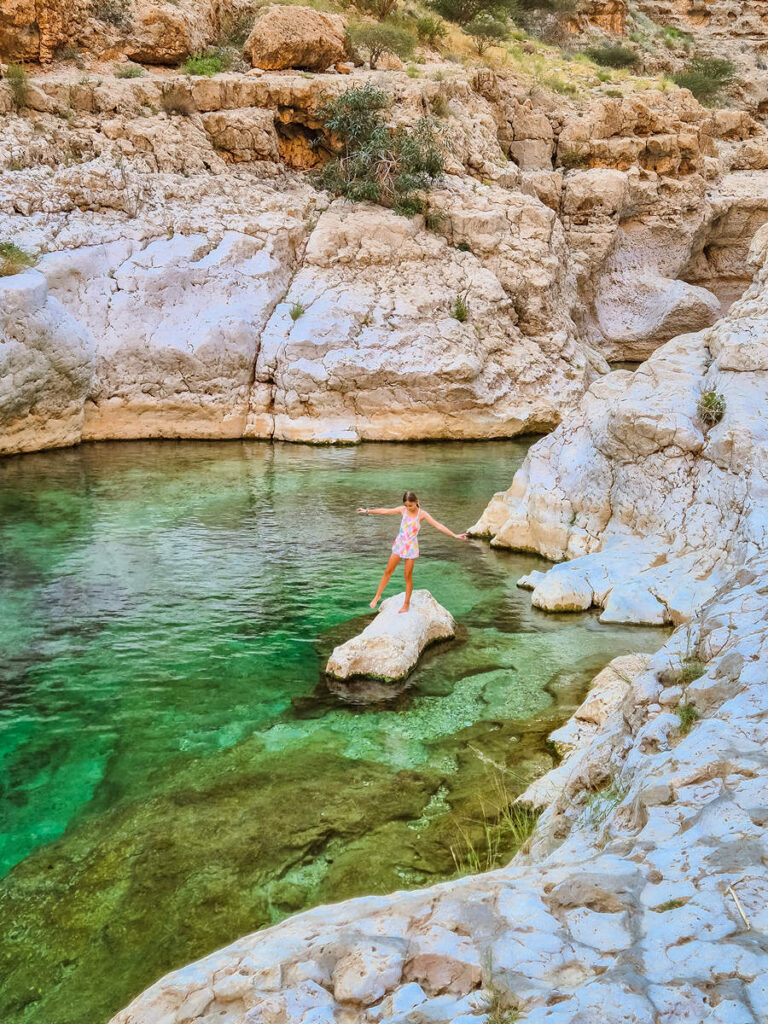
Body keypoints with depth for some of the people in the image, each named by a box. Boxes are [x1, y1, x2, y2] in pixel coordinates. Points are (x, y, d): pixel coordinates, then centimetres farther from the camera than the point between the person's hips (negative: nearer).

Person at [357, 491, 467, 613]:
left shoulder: (422, 514, -12)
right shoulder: (402, 510, -4)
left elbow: (438, 525, -16)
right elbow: (385, 511, 4)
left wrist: (455, 535, -23)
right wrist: (368, 511, 9)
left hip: (411, 547, -3)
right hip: (399, 544, 3)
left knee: (408, 576, 3)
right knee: (388, 571, 7)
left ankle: (406, 603, 16)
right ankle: (378, 596, 23)